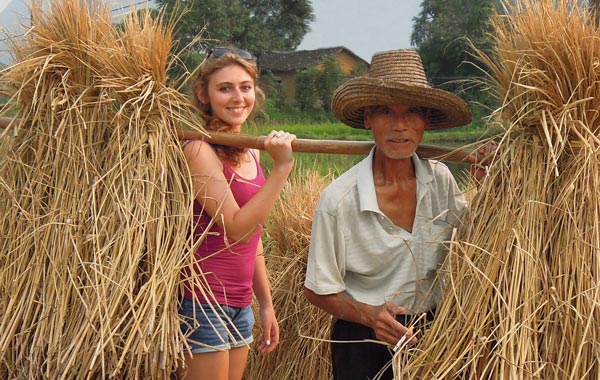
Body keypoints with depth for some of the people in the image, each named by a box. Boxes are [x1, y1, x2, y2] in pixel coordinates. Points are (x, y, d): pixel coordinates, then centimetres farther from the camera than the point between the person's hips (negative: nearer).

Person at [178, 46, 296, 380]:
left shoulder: (250, 153, 11)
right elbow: (236, 228, -20)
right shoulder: (200, 150, -14)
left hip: (239, 307, 8)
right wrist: (281, 167, -21)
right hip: (204, 303, -8)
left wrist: (266, 303, 18)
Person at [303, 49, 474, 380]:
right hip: (364, 342, -4)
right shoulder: (338, 199, -19)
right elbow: (318, 290, -10)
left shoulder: (441, 180, -6)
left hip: (430, 332, 4)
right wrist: (370, 314, -26)